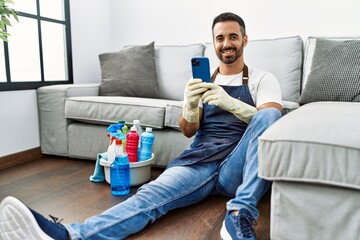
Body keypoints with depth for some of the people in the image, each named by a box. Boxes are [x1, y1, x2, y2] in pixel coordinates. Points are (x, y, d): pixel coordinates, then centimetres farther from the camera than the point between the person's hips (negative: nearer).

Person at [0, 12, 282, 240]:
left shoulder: (263, 79, 10)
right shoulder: (203, 81, 16)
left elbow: (271, 120, -7)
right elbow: (188, 131, 7)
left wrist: (231, 103, -26)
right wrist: (190, 106, -16)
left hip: (239, 167, -1)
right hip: (200, 161, 1)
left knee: (268, 116, -29)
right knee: (153, 192, -27)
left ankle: (240, 214, -35)